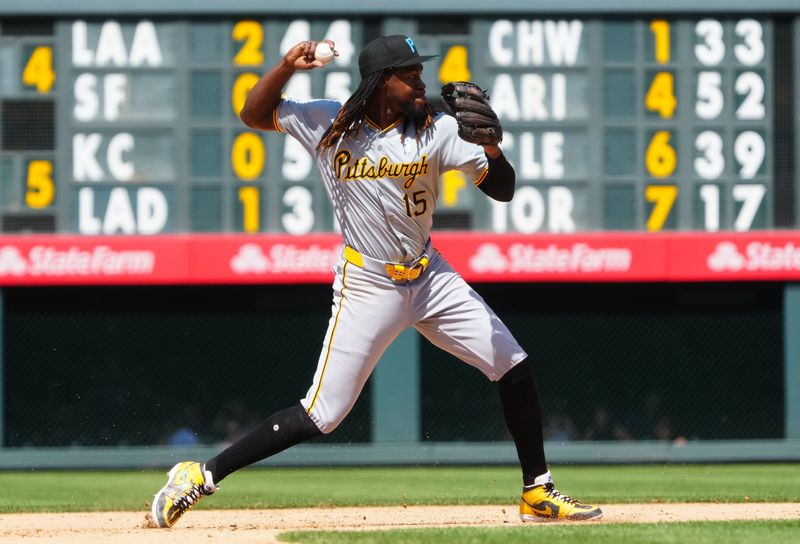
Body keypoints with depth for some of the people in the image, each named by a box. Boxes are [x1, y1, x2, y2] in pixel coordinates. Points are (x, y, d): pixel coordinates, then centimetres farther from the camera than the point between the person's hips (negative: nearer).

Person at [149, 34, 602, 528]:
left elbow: (502, 190, -8)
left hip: (430, 278, 4)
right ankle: (202, 477, 1)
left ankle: (538, 493, 12)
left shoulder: (437, 130, -6)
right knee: (319, 416, -8)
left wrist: (491, 145, -29)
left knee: (515, 369, -2)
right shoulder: (330, 124, -8)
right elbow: (254, 114, 0)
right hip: (367, 288, -4)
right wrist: (287, 67, -17)